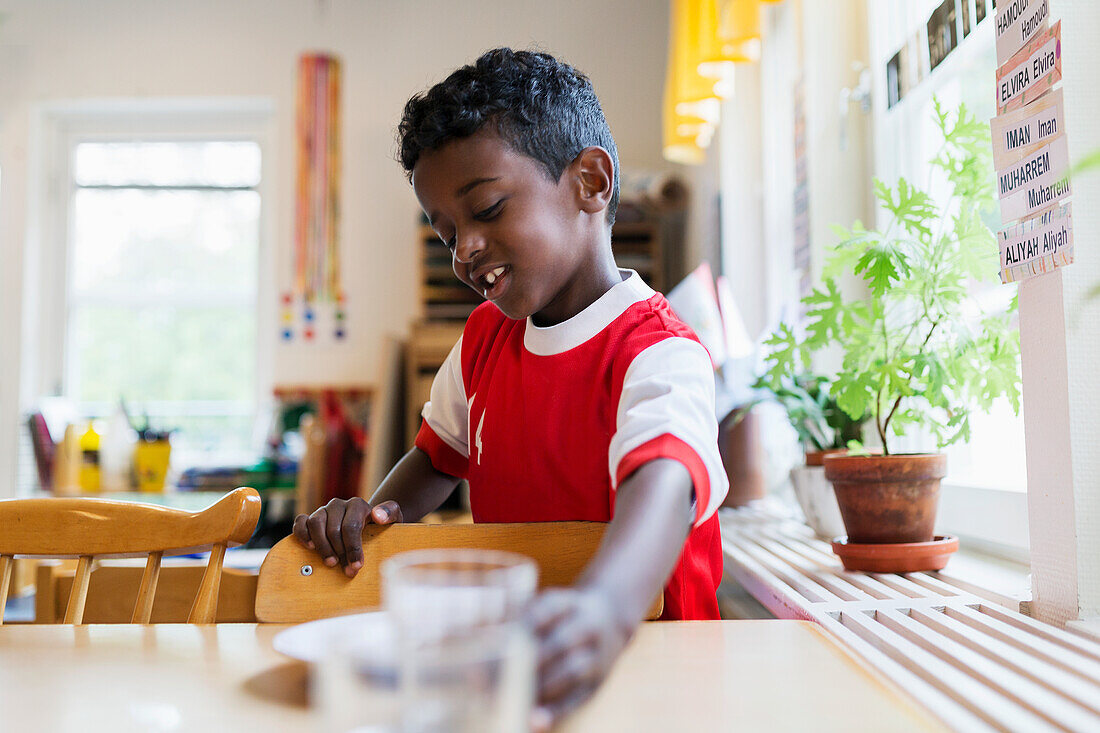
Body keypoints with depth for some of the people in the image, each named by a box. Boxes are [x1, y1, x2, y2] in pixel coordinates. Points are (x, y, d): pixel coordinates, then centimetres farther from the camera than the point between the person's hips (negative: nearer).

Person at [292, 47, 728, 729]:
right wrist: (377, 509, 0)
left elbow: (663, 482, -34)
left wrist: (602, 607, -54)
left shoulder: (658, 353, -16)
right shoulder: (486, 334, 7)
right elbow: (442, 454, 20)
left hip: (640, 665, -4)